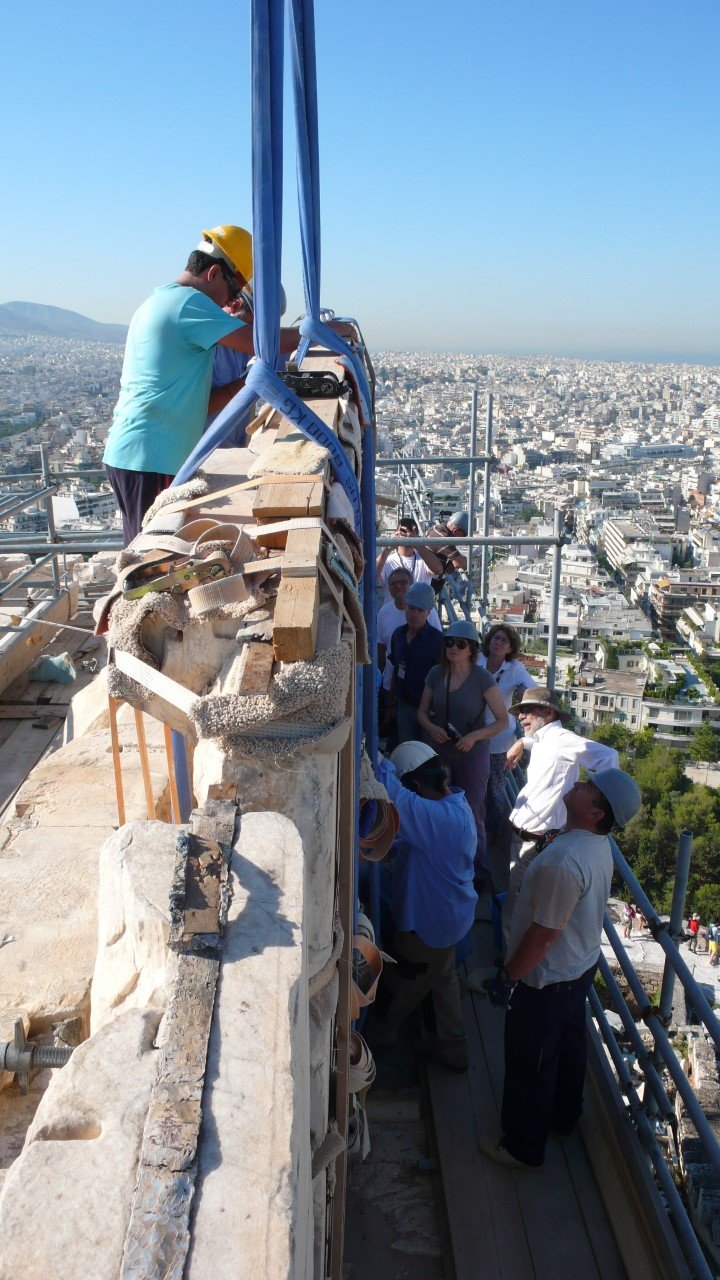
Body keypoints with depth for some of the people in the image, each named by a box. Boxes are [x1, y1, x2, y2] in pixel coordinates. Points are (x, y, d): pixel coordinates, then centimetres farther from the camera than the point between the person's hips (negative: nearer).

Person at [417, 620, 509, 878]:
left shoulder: (482, 679, -11)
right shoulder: (436, 674, 1)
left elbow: (503, 721, -8)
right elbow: (422, 712, 9)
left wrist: (475, 736, -22)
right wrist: (431, 727, -12)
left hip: (472, 754, -3)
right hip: (439, 752, 3)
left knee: (471, 814, 4)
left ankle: (478, 872, 20)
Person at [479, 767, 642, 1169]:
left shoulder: (563, 861, -36)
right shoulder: (600, 845, -6)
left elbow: (544, 935, -29)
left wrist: (507, 978, -17)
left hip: (547, 980, -9)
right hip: (583, 966, 9)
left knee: (530, 1064, 12)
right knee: (569, 1045, 28)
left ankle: (524, 1148, 32)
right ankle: (564, 1117, 51)